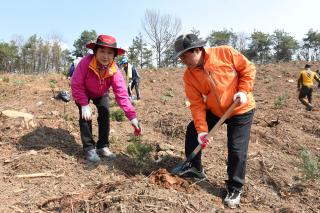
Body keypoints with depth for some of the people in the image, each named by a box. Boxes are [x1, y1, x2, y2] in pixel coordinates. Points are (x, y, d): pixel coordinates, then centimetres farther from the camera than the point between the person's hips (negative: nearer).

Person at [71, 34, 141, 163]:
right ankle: (89, 148, -3)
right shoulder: (86, 62, -38)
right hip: (83, 93, -2)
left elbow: (122, 94, -36)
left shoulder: (115, 71, -31)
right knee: (85, 116, -14)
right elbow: (76, 84, -31)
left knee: (105, 114, -7)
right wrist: (84, 105, -34)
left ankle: (103, 146, 7)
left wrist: (132, 116, -43)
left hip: (101, 94, 2)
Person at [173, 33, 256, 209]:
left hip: (241, 110, -4)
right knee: (193, 131, 4)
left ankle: (235, 188, 15)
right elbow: (196, 104, -12)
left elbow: (248, 68, -8)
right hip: (214, 111, 5)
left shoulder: (225, 53, -20)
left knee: (237, 150, -7)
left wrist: (243, 91, -21)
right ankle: (196, 168, 26)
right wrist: (201, 129, -19)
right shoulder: (189, 75, -10)